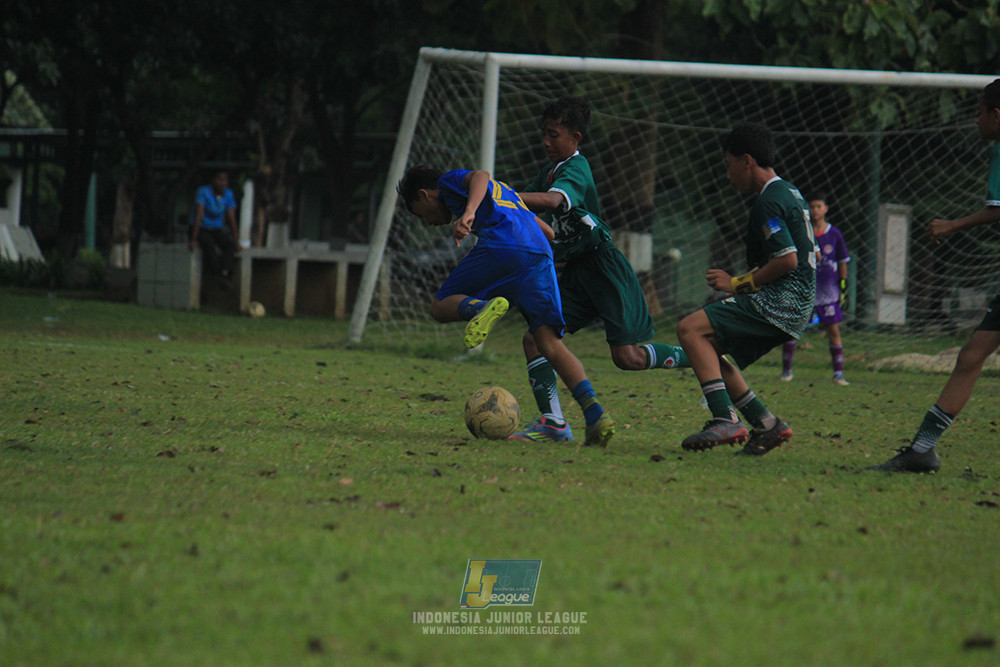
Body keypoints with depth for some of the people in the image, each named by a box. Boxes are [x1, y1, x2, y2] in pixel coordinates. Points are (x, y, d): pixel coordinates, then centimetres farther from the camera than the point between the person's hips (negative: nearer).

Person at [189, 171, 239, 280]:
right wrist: (193, 240, -25)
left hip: (216, 230, 4)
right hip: (201, 229, -4)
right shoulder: (204, 192, -14)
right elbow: (199, 216, -19)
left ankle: (224, 273, -43)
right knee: (209, 244, -36)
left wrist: (236, 239, -3)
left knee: (229, 243, -27)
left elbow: (232, 218, 5)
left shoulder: (228, 194, 3)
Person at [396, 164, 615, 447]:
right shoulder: (503, 191, 41)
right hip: (540, 255, 6)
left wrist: (468, 213, -22)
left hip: (500, 248, -6)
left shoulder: (449, 181, 19)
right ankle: (596, 415, -21)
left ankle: (484, 308, -24)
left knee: (440, 307, 10)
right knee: (550, 343, -1)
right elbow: (547, 230, 40)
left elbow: (480, 177, -6)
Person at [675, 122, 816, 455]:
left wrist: (739, 283, -12)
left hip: (780, 303, -10)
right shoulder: (788, 193, 19)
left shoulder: (770, 201, -13)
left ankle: (726, 421, -23)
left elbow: (788, 260, -22)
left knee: (691, 329, -16)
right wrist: (744, 284, 18)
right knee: (707, 349, 15)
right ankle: (766, 424, 11)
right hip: (791, 305, 10)